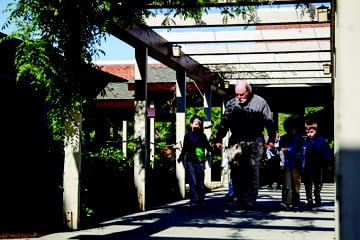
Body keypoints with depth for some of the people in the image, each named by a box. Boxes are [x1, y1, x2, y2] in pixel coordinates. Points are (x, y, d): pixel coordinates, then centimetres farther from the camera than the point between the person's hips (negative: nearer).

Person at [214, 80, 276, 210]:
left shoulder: (260, 102, 4)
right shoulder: (231, 103, 12)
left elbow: (269, 123, 7)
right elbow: (224, 123, 15)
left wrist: (271, 140, 2)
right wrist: (218, 139, 7)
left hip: (254, 142, -3)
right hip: (236, 141, 3)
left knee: (252, 173, -4)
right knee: (235, 173, -1)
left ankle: (250, 202, 1)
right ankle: (240, 200, 9)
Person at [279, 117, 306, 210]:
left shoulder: (300, 139, 2)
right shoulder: (283, 138, 11)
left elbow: (301, 154, -6)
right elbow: (280, 151, 16)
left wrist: (288, 151, -13)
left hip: (296, 166, -1)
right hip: (286, 165, 1)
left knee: (295, 185, 7)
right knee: (286, 185, -13)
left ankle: (295, 203, 20)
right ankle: (286, 203, -22)